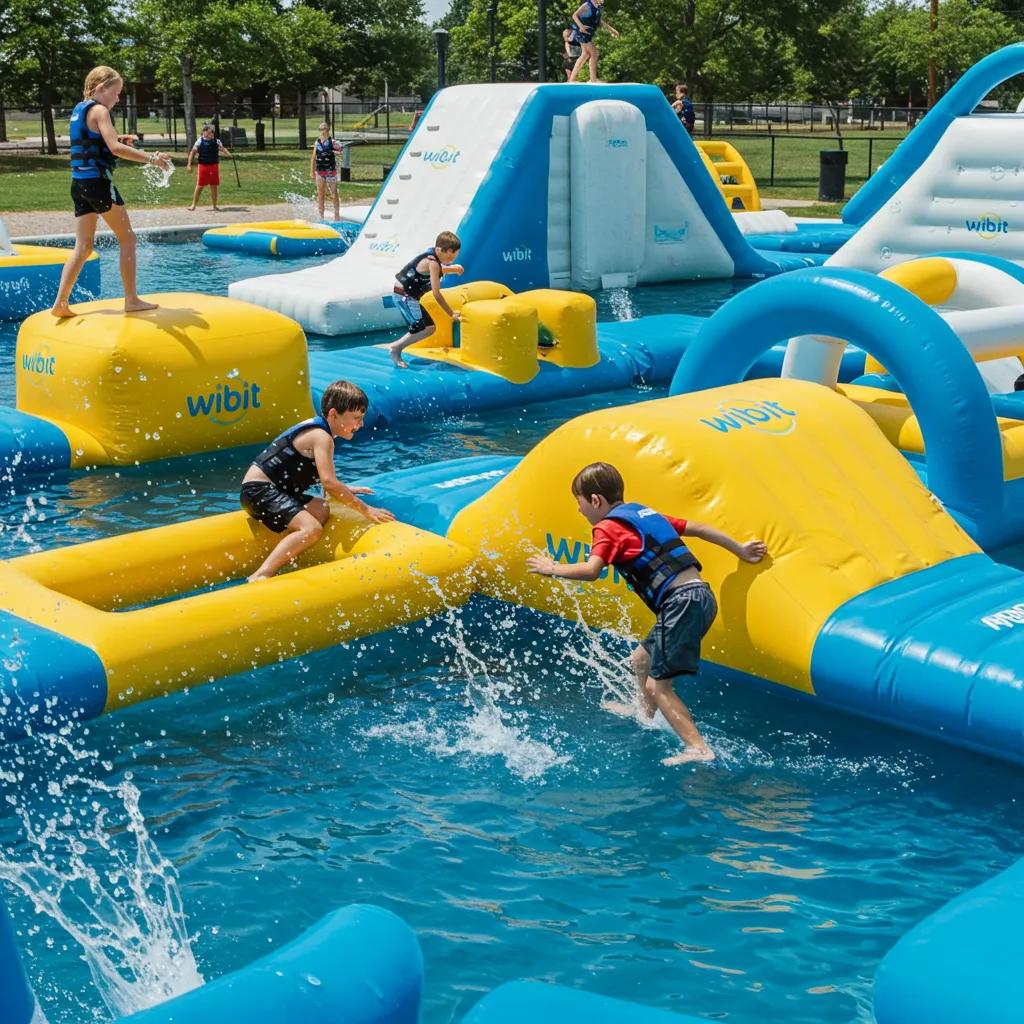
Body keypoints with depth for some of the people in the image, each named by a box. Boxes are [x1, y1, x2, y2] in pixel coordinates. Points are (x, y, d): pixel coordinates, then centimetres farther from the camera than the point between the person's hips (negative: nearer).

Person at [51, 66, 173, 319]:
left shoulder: (78, 110, 17)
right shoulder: (99, 111, -10)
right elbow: (115, 148, -23)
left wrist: (118, 140, 17)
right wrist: (152, 158, -24)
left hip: (79, 183, 8)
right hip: (97, 181, -8)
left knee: (83, 247, 9)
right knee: (127, 238, 3)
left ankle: (61, 303, 1)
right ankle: (132, 300, 3)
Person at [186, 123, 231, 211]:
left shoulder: (216, 141, 4)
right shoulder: (200, 141, -4)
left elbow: (222, 148, 1)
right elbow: (193, 152, -1)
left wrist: (228, 153, -21)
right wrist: (189, 164, -5)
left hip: (214, 165, 2)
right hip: (203, 165, -2)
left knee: (214, 186, 7)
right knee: (199, 186, 0)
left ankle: (214, 205, 18)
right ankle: (193, 205, 9)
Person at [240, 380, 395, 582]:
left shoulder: (314, 427, 17)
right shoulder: (322, 437, -13)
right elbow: (328, 482, -22)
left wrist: (346, 491, 22)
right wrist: (365, 509, -16)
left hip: (269, 490, 10)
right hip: (259, 490, -10)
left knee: (321, 510, 0)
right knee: (311, 529, -23)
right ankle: (261, 576, -32)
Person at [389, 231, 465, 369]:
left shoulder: (433, 255, 3)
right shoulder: (433, 263, -22)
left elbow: (436, 271, 29)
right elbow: (436, 294, -23)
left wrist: (452, 269, 10)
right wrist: (452, 314, -18)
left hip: (407, 294, 10)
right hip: (404, 295, -10)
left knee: (430, 327, 13)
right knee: (426, 328, -17)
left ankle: (397, 347, 19)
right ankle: (396, 348, -8)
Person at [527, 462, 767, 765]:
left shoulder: (608, 528, -3)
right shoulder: (645, 513, 22)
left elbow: (591, 570, -19)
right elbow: (698, 528, 24)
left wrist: (552, 568, -2)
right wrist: (740, 550, 32)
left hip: (682, 603, -9)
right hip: (699, 595, 9)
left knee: (657, 685, -10)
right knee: (640, 661, 29)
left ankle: (698, 748, -21)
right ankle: (645, 712, 53)